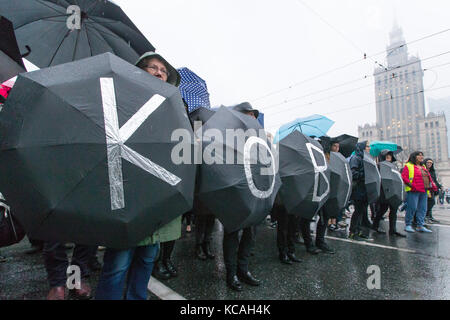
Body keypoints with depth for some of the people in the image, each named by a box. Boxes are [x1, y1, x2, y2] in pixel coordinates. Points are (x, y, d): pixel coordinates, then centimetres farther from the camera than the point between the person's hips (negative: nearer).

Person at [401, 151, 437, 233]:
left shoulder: (423, 167, 22)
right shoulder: (408, 166, 0)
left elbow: (429, 178, 25)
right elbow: (404, 177, -10)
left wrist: (433, 186, 10)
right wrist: (412, 185, -20)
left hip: (424, 191, 7)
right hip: (413, 191, -7)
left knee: (423, 209, 6)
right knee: (412, 208, -9)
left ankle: (420, 226, 12)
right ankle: (408, 225, -1)